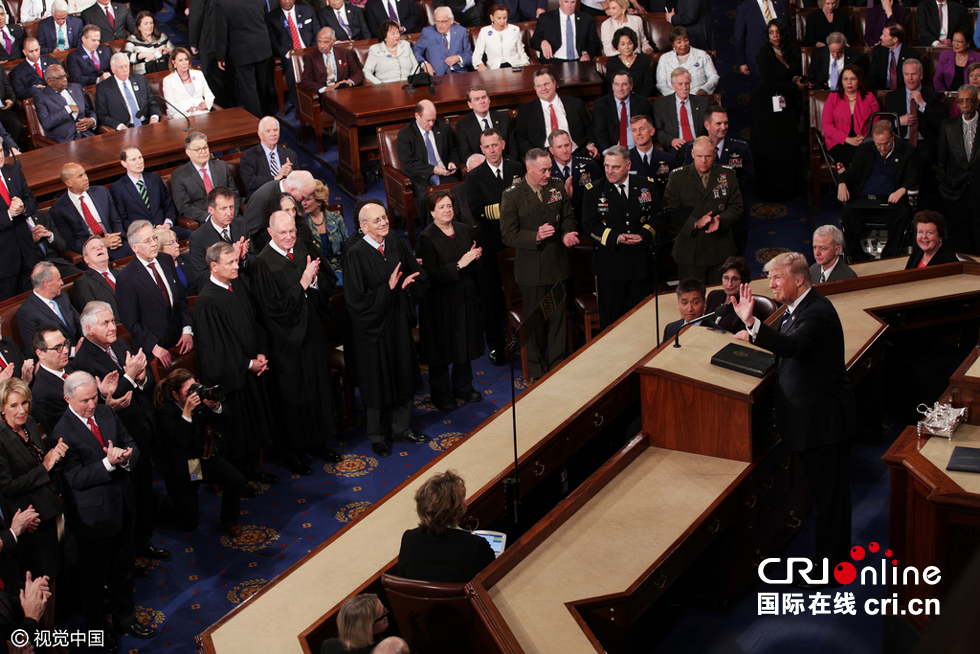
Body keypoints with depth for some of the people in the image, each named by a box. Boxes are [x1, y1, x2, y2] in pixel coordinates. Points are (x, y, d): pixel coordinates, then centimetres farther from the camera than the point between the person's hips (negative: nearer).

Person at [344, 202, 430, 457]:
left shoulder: (396, 244, -1)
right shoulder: (356, 254, -18)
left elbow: (419, 276, 7)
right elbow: (356, 299, -20)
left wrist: (407, 283, -14)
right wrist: (388, 288, -23)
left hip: (399, 321, 5)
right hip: (373, 326, -5)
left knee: (403, 376, 15)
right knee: (378, 382, 7)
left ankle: (402, 428, 32)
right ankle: (378, 436, 24)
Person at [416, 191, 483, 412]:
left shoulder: (465, 230, 4)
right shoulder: (426, 238, -14)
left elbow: (476, 264, 11)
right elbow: (432, 274, -20)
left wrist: (476, 257, -13)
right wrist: (459, 264, -26)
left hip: (465, 297, 6)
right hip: (440, 301, -6)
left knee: (465, 343, 16)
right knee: (442, 348, 4)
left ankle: (463, 388, 33)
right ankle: (442, 396, 17)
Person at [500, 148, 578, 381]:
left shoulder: (557, 187, 0)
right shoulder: (512, 195, -13)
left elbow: (568, 216, 12)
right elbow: (508, 235, -14)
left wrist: (567, 233, -11)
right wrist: (535, 237, -28)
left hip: (558, 264, 3)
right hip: (531, 268, -3)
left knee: (558, 317, 11)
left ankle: (558, 365, 25)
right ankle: (537, 369, 26)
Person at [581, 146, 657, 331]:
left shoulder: (647, 185, 3)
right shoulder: (594, 190, -3)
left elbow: (657, 216, 5)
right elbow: (589, 224, -6)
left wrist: (643, 236, -14)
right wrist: (616, 238, -18)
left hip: (641, 260, 2)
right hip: (609, 262, -2)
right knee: (610, 317, 5)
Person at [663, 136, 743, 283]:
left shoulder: (728, 176, 6)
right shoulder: (677, 178, -1)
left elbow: (737, 207, 5)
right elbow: (670, 212, -5)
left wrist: (720, 220, -16)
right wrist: (696, 223, -20)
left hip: (721, 250, 2)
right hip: (689, 252, -2)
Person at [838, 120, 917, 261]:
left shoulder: (906, 151, 10)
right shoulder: (864, 150, 17)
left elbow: (912, 178, 4)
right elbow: (851, 172, 20)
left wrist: (902, 190, -19)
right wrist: (842, 184, -5)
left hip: (890, 198, -1)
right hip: (863, 198, 1)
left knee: (904, 212, -35)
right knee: (847, 211, -32)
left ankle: (888, 258, -28)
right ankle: (858, 258, -24)